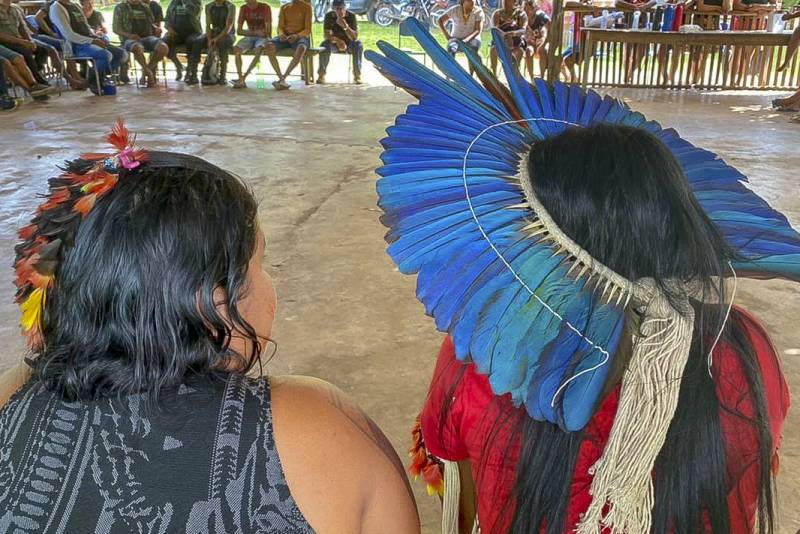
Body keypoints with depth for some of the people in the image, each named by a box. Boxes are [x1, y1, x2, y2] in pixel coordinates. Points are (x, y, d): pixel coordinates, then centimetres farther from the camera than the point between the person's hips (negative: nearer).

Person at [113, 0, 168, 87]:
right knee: (138, 48, -42)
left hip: (147, 37, 4)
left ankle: (145, 72, -10)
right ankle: (149, 73, -18)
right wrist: (128, 35, -16)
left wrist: (157, 28, 0)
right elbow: (115, 28, 4)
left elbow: (152, 23, 26)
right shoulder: (120, 7, 9)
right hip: (130, 39, -4)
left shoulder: (146, 7, 20)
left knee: (163, 48, -30)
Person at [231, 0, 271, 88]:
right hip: (249, 38, 4)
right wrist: (256, 33, -14)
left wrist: (249, 32, -10)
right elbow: (239, 31, -2)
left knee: (258, 50, -37)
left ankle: (244, 77, -32)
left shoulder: (265, 7, -10)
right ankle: (241, 79, -30)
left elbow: (268, 30, -17)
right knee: (236, 49, -27)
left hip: (263, 37, -4)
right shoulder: (244, 8, 2)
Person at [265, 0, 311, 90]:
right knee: (269, 46, -30)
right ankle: (281, 79, -33)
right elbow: (280, 27, 7)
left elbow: (308, 30, -5)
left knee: (301, 48, -41)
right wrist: (281, 34, -17)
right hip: (285, 37, 3)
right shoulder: (284, 8, 12)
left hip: (301, 37, -3)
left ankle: (282, 78, -36)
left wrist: (297, 36, -26)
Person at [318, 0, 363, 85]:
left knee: (358, 45, -33)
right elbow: (327, 35, -17)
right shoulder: (329, 16, -11)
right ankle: (321, 75, -25)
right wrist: (337, 40, -38)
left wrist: (345, 26, -38)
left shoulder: (351, 16, -14)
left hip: (349, 43, 0)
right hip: (334, 43, 0)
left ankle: (357, 75, -27)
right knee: (325, 45, -33)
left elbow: (355, 37, -22)